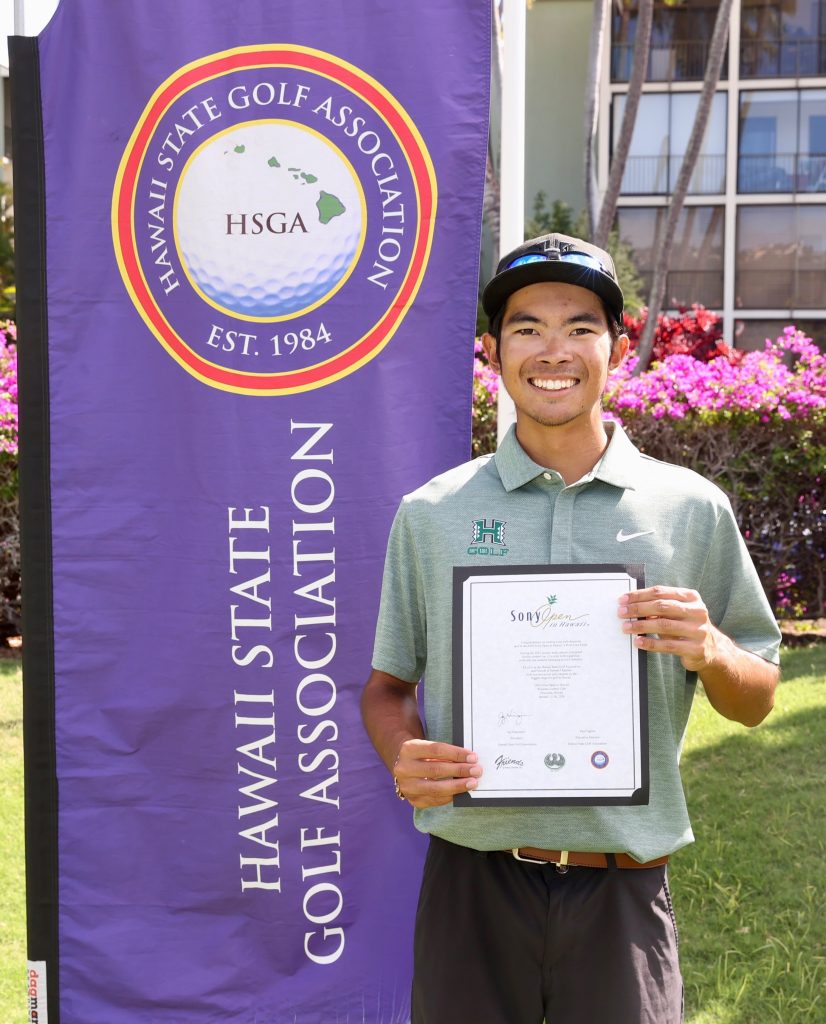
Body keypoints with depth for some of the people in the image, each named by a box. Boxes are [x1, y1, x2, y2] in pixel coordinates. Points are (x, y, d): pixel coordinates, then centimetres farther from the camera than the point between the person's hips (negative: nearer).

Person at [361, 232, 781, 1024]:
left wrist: (711, 653, -14)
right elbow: (387, 685, 9)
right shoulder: (431, 514, 2)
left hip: (623, 890, 0)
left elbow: (755, 703, 8)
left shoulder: (692, 511, 1)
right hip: (472, 878, 0)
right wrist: (405, 760, -12)